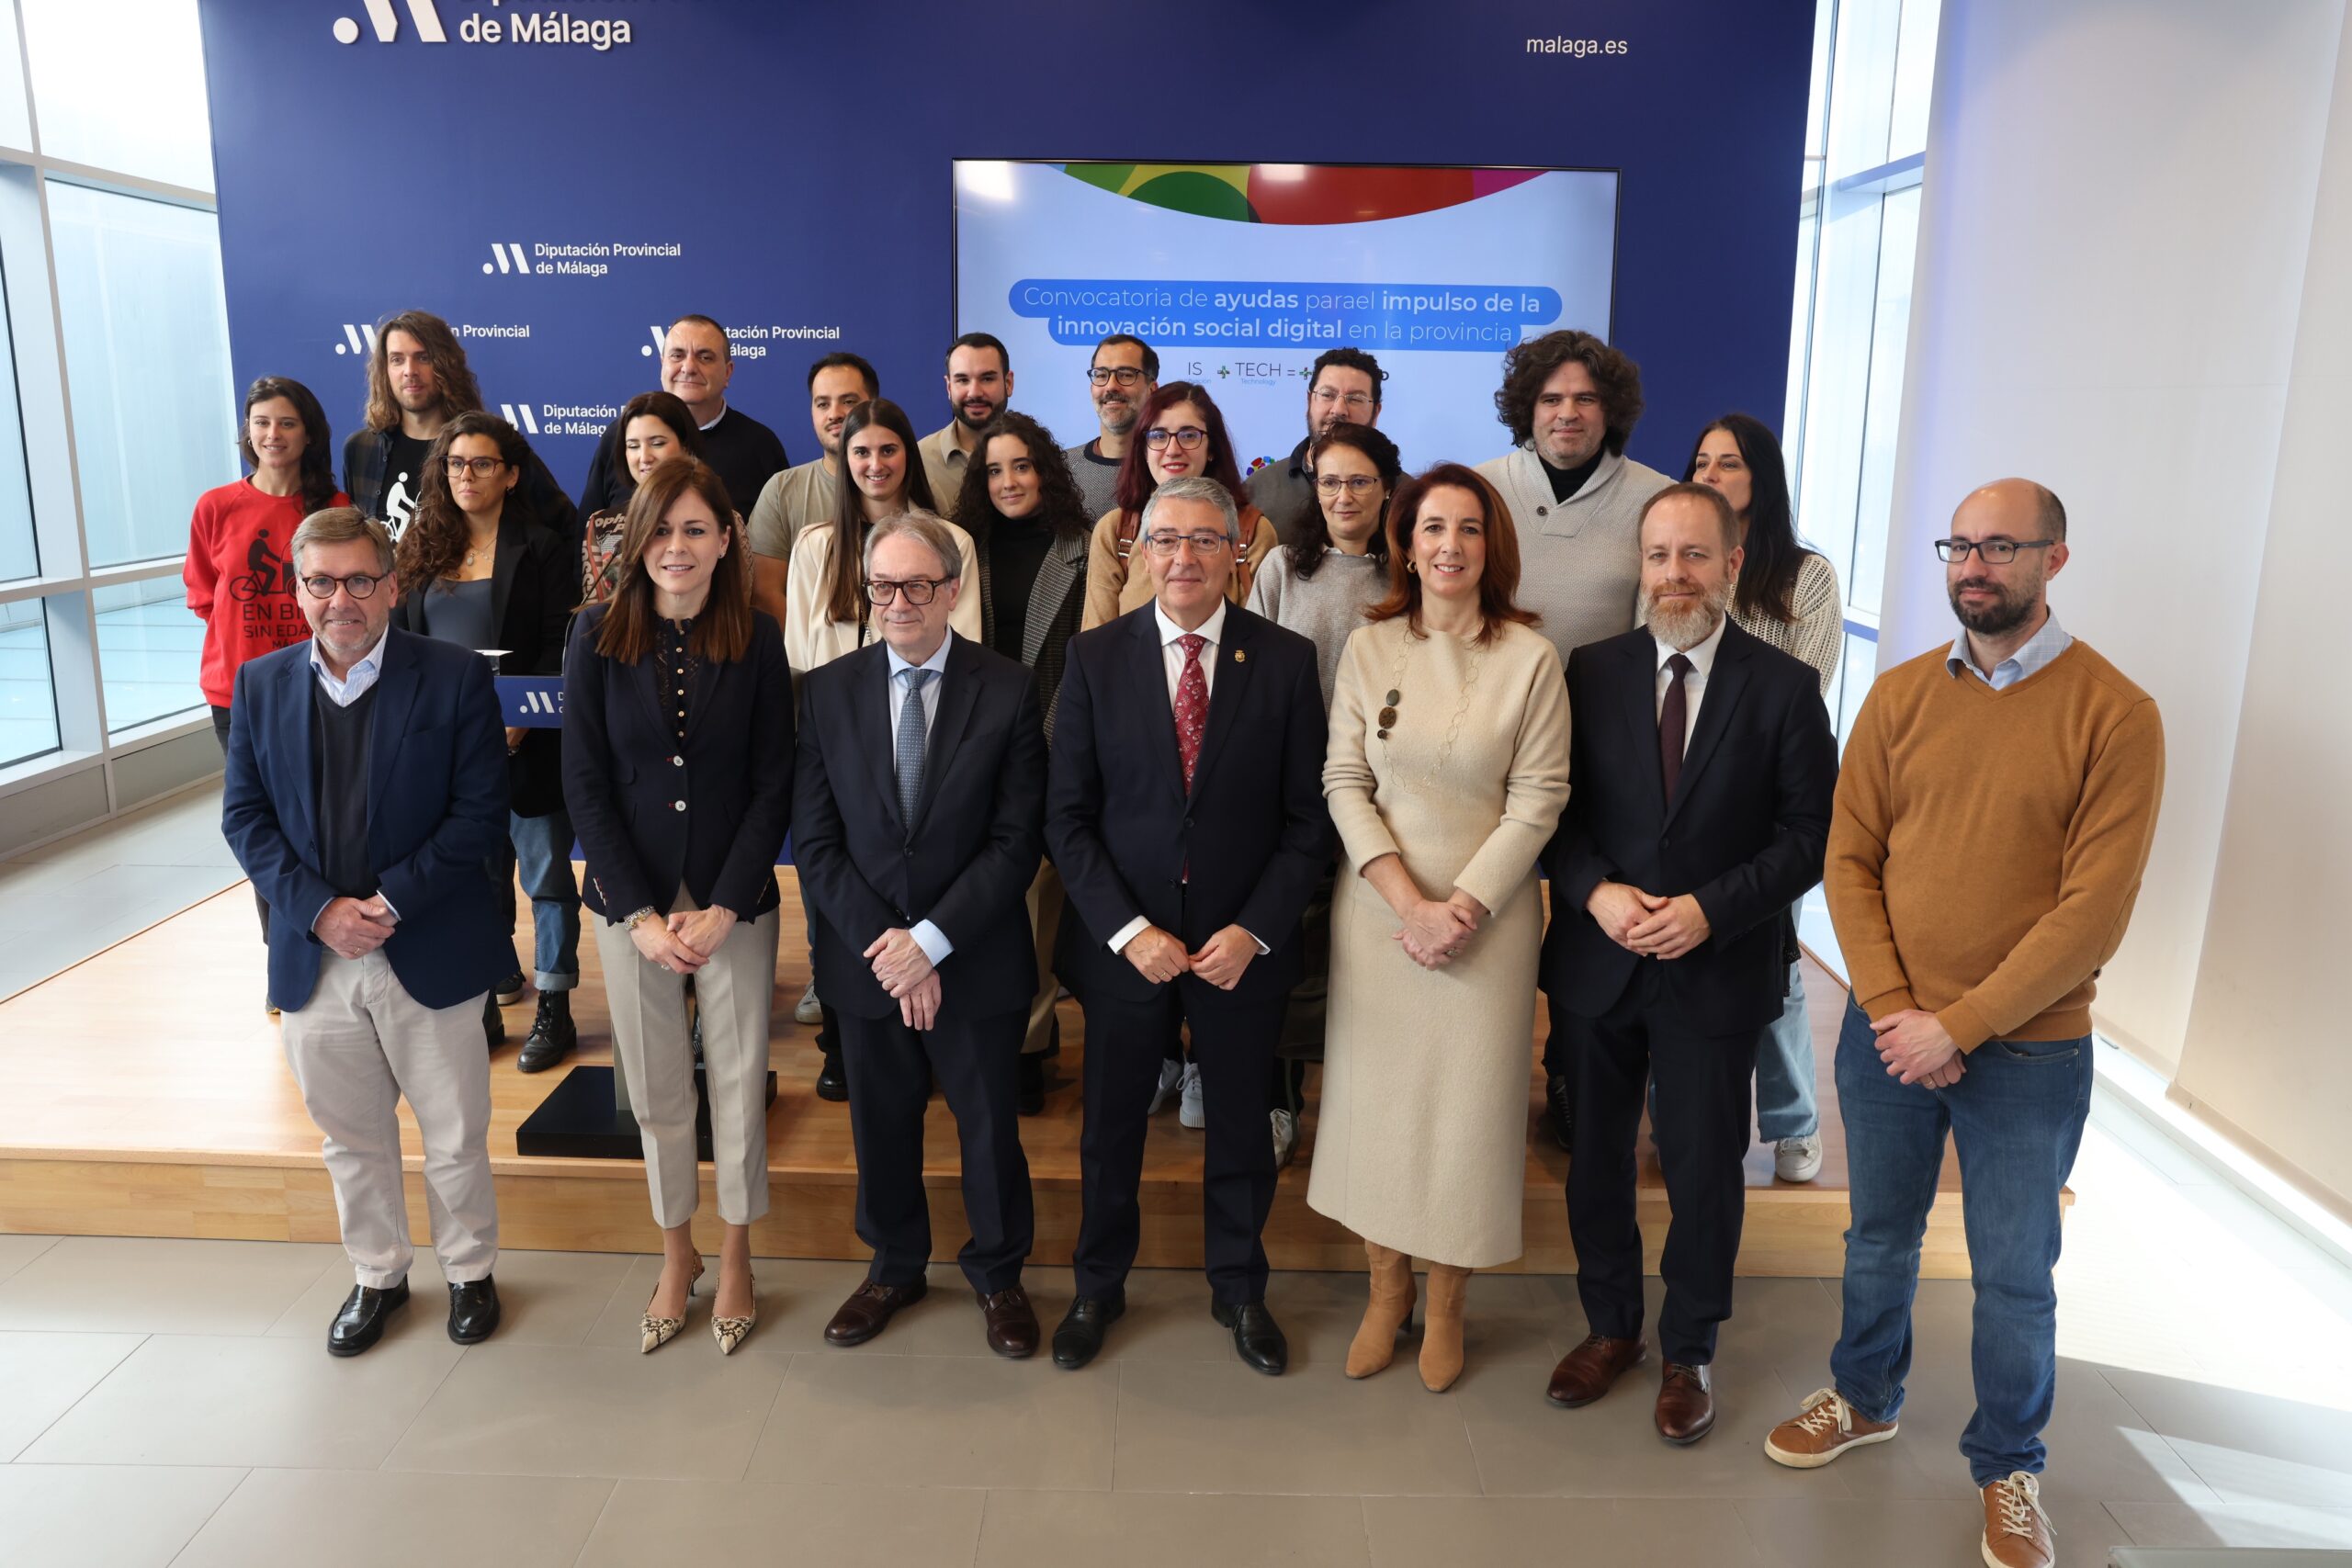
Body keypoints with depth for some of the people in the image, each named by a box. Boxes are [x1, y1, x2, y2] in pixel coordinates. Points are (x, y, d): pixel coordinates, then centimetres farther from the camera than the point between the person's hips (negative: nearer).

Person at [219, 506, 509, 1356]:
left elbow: (480, 811, -10)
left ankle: (470, 1270, 32)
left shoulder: (455, 677, -8)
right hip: (314, 957, 3)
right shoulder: (259, 685, 3)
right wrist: (320, 910, -11)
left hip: (429, 954, -3)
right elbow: (244, 816, 2)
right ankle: (377, 1275, 38)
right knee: (352, 1139, 18)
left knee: (456, 1136, 10)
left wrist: (391, 902, -17)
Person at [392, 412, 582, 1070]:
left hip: (523, 743, -4)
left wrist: (522, 717, -19)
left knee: (546, 872, 3)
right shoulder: (425, 549, 11)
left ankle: (553, 1009, 12)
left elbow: (558, 646, -8)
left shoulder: (540, 550, -2)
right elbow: (402, 638, 12)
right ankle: (483, 1002, 22)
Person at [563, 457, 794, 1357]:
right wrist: (641, 914, -9)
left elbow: (773, 787, -4)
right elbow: (585, 784, -4)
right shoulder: (598, 636, -3)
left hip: (735, 900, 0)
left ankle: (735, 1259, 26)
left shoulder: (757, 642, -4)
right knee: (656, 1087, 10)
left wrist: (722, 909, -11)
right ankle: (676, 1256, 30)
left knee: (739, 1080, 6)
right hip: (630, 898, 1)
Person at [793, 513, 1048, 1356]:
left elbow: (1016, 841, -11)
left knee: (988, 1121, 13)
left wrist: (931, 940, -17)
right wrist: (884, 945, -13)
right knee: (881, 1123, 17)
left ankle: (997, 1273, 35)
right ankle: (894, 1265, 40)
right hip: (866, 959, 2)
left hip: (977, 960, -2)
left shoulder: (1009, 690, -8)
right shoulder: (827, 690, -1)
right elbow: (815, 841, -3)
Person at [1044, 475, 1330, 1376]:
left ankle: (1238, 1289, 38)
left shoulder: (1286, 660, -4)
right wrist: (1127, 930, -13)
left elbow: (1308, 819, -4)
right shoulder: (1095, 657, -4)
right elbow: (1068, 816, -5)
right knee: (1110, 1126, 15)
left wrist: (1254, 930, -13)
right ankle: (1099, 1287, 37)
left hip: (1243, 947, 0)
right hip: (1123, 944, 0)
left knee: (1240, 1126, 16)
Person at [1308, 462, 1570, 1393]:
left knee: (1466, 1099, 6)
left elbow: (1538, 798, -6)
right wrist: (1407, 901, -12)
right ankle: (1386, 1288, 28)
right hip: (1378, 903, 2)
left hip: (1487, 908, -1)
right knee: (1376, 1092, 8)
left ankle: (1446, 1304, 26)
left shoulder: (1530, 658, -6)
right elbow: (1345, 782, -2)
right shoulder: (1368, 648, 0)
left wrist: (1464, 906, -14)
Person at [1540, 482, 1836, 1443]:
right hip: (1599, 959, 2)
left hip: (1717, 969, -2)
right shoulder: (1592, 672, 1)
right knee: (1597, 1155, 14)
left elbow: (1810, 833, -5)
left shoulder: (1783, 687, -4)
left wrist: (1711, 908, -16)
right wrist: (1596, 892, -15)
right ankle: (1610, 1327, 35)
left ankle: (1689, 1352, 31)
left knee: (1704, 1171, 9)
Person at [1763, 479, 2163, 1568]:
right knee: (1878, 1235, 19)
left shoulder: (2114, 714, -11)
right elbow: (1849, 859, 0)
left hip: (2028, 1049, -3)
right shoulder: (1899, 697, 0)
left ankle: (2007, 1468, 34)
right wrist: (1891, 1009, -11)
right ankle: (1865, 1400, 43)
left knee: (2014, 1274, 11)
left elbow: (2094, 909, -15)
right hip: (1889, 1032, 3)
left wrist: (1959, 1026, -17)